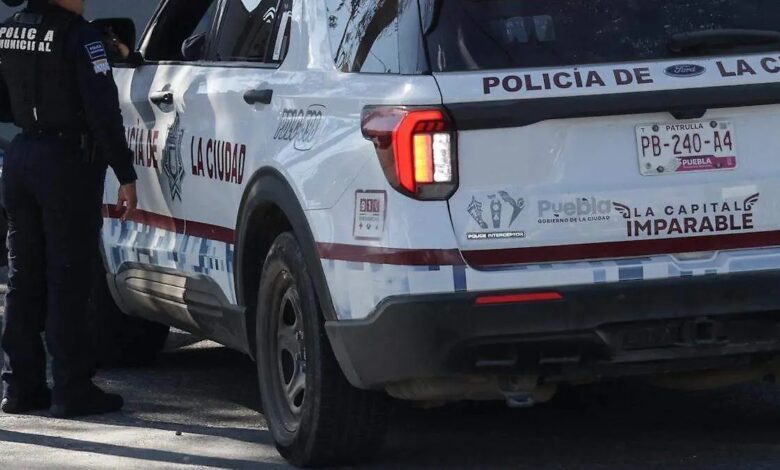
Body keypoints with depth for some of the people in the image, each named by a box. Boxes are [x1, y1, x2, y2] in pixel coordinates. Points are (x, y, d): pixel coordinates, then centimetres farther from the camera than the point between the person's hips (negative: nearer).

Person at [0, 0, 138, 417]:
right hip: (67, 163, -7)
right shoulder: (78, 37, -16)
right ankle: (71, 390, -1)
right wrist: (126, 176, -14)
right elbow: (103, 112, -18)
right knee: (67, 279, -2)